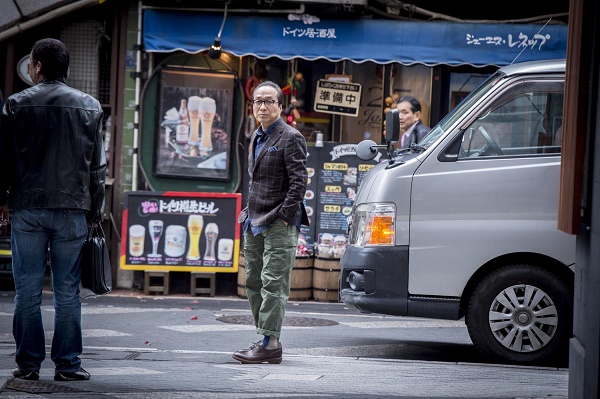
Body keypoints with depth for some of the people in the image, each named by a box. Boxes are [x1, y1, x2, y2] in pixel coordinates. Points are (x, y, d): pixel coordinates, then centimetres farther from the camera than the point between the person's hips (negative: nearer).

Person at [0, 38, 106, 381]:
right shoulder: (89, 106, 5)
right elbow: (98, 165, 7)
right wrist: (94, 210, 13)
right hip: (72, 210, 1)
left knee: (28, 289, 4)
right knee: (67, 291, 4)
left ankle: (29, 362, 5)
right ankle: (67, 363, 4)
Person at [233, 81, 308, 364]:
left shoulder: (291, 138, -7)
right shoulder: (256, 137, 18)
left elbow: (299, 182, -12)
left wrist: (285, 218, -16)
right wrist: (249, 213, 17)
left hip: (278, 224, -9)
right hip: (254, 224, 9)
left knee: (273, 284, -11)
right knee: (254, 283, 9)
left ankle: (270, 344, -14)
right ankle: (264, 339, 15)